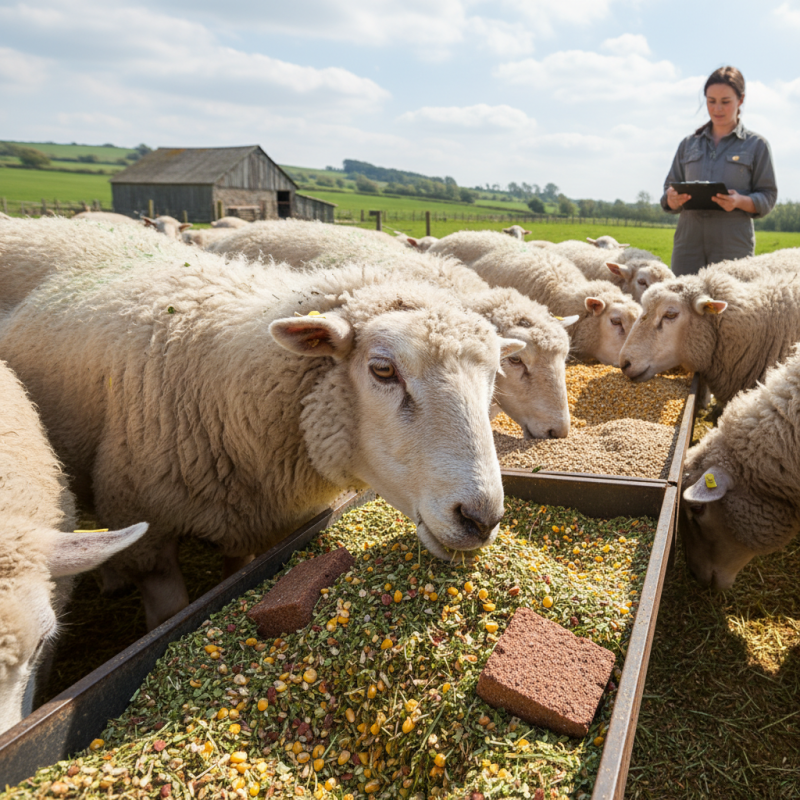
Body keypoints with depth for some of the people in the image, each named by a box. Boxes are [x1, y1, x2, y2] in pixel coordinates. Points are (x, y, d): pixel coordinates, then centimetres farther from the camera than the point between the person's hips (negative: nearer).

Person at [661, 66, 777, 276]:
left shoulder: (757, 145, 9)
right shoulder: (688, 144, 16)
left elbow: (768, 197, 5)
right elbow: (669, 189, 14)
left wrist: (740, 201, -16)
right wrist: (673, 199, -10)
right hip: (688, 241, 2)